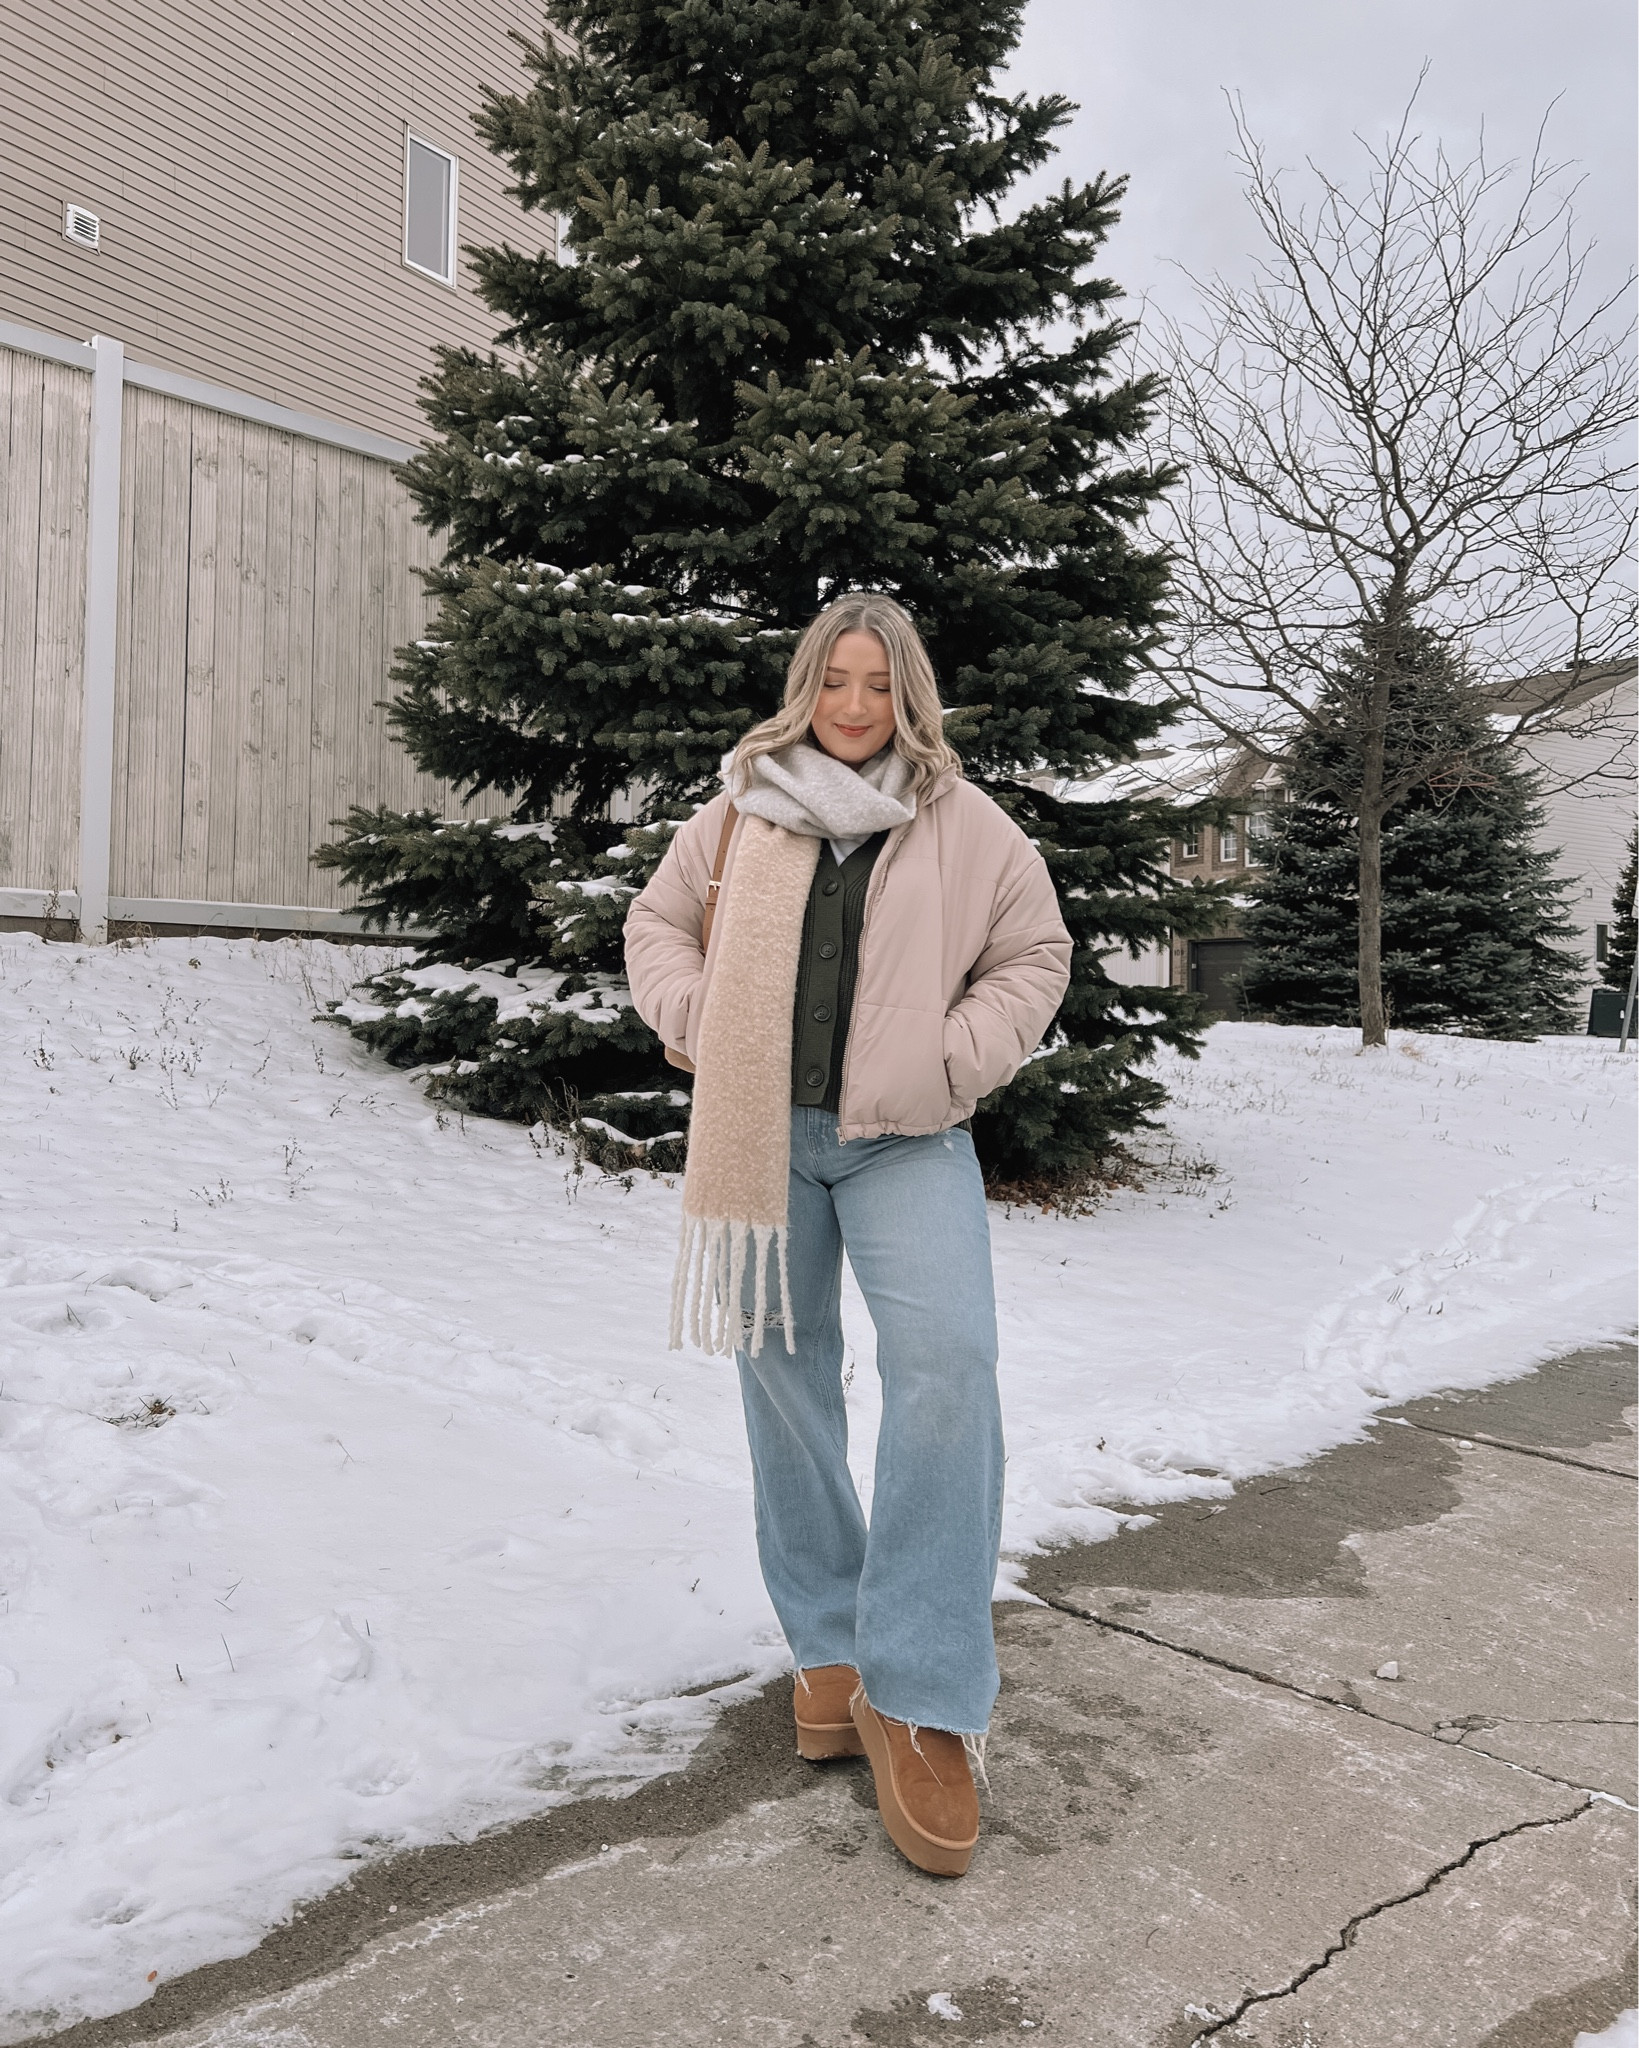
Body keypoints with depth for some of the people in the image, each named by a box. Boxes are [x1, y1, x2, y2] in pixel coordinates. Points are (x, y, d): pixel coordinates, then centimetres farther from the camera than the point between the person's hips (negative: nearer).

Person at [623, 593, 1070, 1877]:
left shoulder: (964, 824, 3)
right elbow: (659, 922, 16)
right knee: (786, 1377, 9)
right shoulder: (740, 812, 6)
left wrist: (958, 1058, -5)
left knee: (947, 1364, -20)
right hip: (765, 1133, 2)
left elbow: (1035, 955, 9)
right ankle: (830, 1644, 29)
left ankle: (922, 1697, -10)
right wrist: (698, 1025, 0)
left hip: (905, 1141, -2)